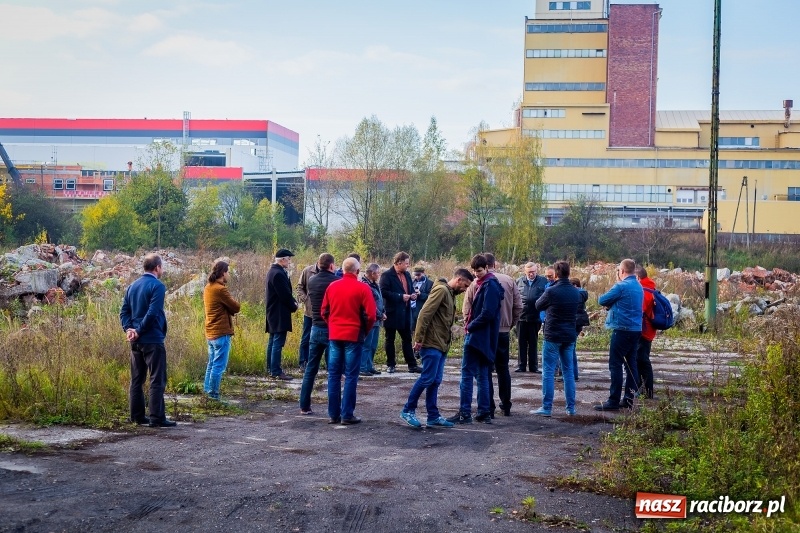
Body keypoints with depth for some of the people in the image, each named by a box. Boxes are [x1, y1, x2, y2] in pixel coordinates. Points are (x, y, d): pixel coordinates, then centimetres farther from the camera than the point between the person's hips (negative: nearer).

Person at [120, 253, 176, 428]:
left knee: (137, 379, 12)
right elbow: (152, 313, -19)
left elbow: (124, 312, 8)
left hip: (136, 341, 8)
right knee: (157, 380, -4)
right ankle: (157, 418, -4)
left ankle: (137, 416, 17)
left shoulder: (132, 286, 13)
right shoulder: (157, 286, -10)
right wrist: (139, 332, -12)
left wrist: (129, 329, -2)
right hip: (153, 340, -8)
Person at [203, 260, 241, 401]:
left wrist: (227, 309, -3)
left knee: (212, 364, 16)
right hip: (221, 333, -10)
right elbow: (236, 307, -13)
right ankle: (213, 396, -4)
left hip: (210, 333, 10)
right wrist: (230, 308, 6)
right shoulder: (221, 289, -17)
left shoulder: (208, 288, 12)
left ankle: (207, 392, 19)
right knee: (219, 366, -5)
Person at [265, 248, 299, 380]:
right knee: (278, 343, -8)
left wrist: (293, 301, 3)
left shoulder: (273, 271, 13)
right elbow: (285, 295, -20)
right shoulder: (279, 274, -20)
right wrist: (293, 306, -5)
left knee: (273, 341, 16)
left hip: (273, 313, 11)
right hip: (280, 314, -11)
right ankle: (276, 371, -7)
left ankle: (271, 368, 23)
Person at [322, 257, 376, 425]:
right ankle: (347, 415, 1)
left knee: (334, 375, 9)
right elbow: (370, 315, -10)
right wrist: (365, 331, 6)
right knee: (351, 376, 1)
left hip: (334, 335, 4)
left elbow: (324, 311, 8)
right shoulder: (362, 288, -8)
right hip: (353, 336, -4)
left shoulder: (332, 286, 4)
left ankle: (333, 414, 11)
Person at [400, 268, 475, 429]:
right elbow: (424, 314, -19)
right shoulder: (441, 290, -13)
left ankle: (433, 417, 11)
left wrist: (448, 340, 13)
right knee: (427, 378, -7)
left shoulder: (450, 293, 17)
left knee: (435, 381, 9)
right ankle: (408, 410, 3)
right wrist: (419, 338, -21)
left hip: (441, 345, 9)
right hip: (432, 343, -9)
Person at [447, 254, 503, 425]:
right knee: (482, 375, 11)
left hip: (478, 336, -10)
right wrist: (469, 323, 8)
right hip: (484, 338, 10)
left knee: (467, 374, -7)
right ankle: (484, 413, 14)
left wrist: (470, 327, -12)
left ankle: (464, 413, -6)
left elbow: (488, 313, -21)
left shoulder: (490, 286, -13)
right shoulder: (482, 284, 16)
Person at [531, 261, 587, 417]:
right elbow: (583, 298, 26)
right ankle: (571, 408, 14)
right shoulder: (576, 292, 3)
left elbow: (538, 306, 1)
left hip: (553, 336, -5)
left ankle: (546, 407, -2)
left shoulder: (551, 291, -15)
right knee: (568, 371, 12)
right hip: (570, 336, 5)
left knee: (548, 372, -1)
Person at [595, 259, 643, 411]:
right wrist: (612, 305, 6)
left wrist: (605, 301, 12)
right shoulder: (639, 287, 14)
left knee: (615, 365, -5)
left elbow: (602, 300, -9)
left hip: (622, 330, -9)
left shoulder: (621, 286, -14)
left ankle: (614, 401, -7)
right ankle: (629, 398, 14)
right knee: (631, 364, 11)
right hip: (636, 330, 9)